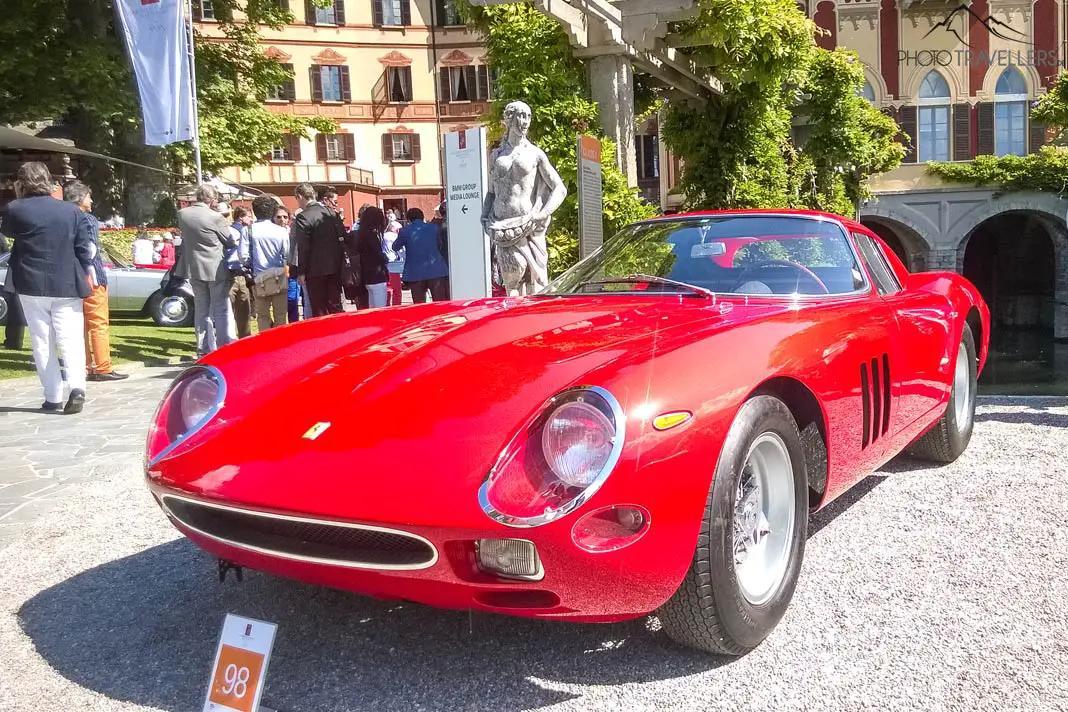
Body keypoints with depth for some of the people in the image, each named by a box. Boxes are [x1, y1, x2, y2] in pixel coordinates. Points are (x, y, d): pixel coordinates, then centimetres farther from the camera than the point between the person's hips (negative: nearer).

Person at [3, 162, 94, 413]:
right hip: (67, 285, 1)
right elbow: (84, 249, 0)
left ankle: (53, 397, 7)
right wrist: (82, 276, 12)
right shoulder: (72, 211, -1)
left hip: (31, 285, -1)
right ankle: (77, 386, -20)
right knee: (70, 338, 1)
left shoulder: (16, 209, -6)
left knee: (42, 342, 8)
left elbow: (7, 232, 16)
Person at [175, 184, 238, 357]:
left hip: (194, 270, 5)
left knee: (201, 311, 13)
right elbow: (231, 243, -5)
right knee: (222, 310, 2)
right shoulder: (216, 218, -16)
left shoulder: (182, 214, -2)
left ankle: (204, 350, 15)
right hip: (216, 270, -5)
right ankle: (226, 348, 0)